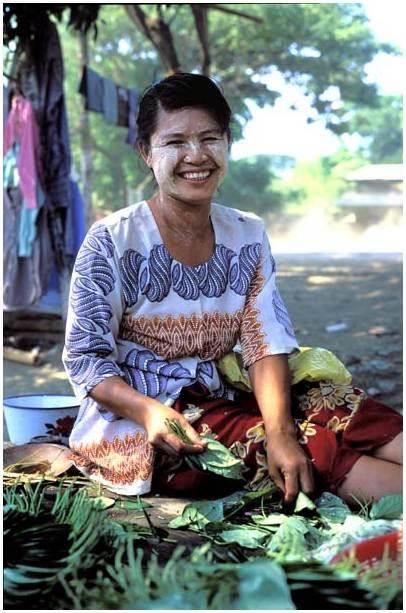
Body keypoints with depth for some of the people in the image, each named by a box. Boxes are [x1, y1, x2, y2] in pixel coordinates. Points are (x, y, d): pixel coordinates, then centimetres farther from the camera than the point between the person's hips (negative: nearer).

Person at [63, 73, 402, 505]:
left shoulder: (248, 236, 4)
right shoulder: (112, 242, -9)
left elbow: (267, 345, -4)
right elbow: (85, 358, -9)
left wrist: (281, 431, -23)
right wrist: (149, 411, -28)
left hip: (220, 400, 5)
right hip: (135, 425, -5)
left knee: (341, 409, -21)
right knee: (316, 448, -26)